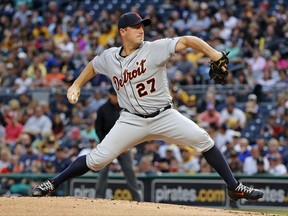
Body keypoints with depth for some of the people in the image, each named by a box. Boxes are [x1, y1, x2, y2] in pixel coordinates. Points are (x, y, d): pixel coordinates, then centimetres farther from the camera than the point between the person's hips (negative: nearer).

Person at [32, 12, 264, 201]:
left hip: (164, 117, -1)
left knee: (203, 140, -15)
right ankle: (53, 183, 7)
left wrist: (215, 55, -35)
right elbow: (93, 66, 24)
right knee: (98, 158, -8)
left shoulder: (155, 48, -11)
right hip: (132, 121, 1)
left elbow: (187, 41, -22)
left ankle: (235, 187, -5)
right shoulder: (109, 57, 0)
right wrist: (76, 85, 14)